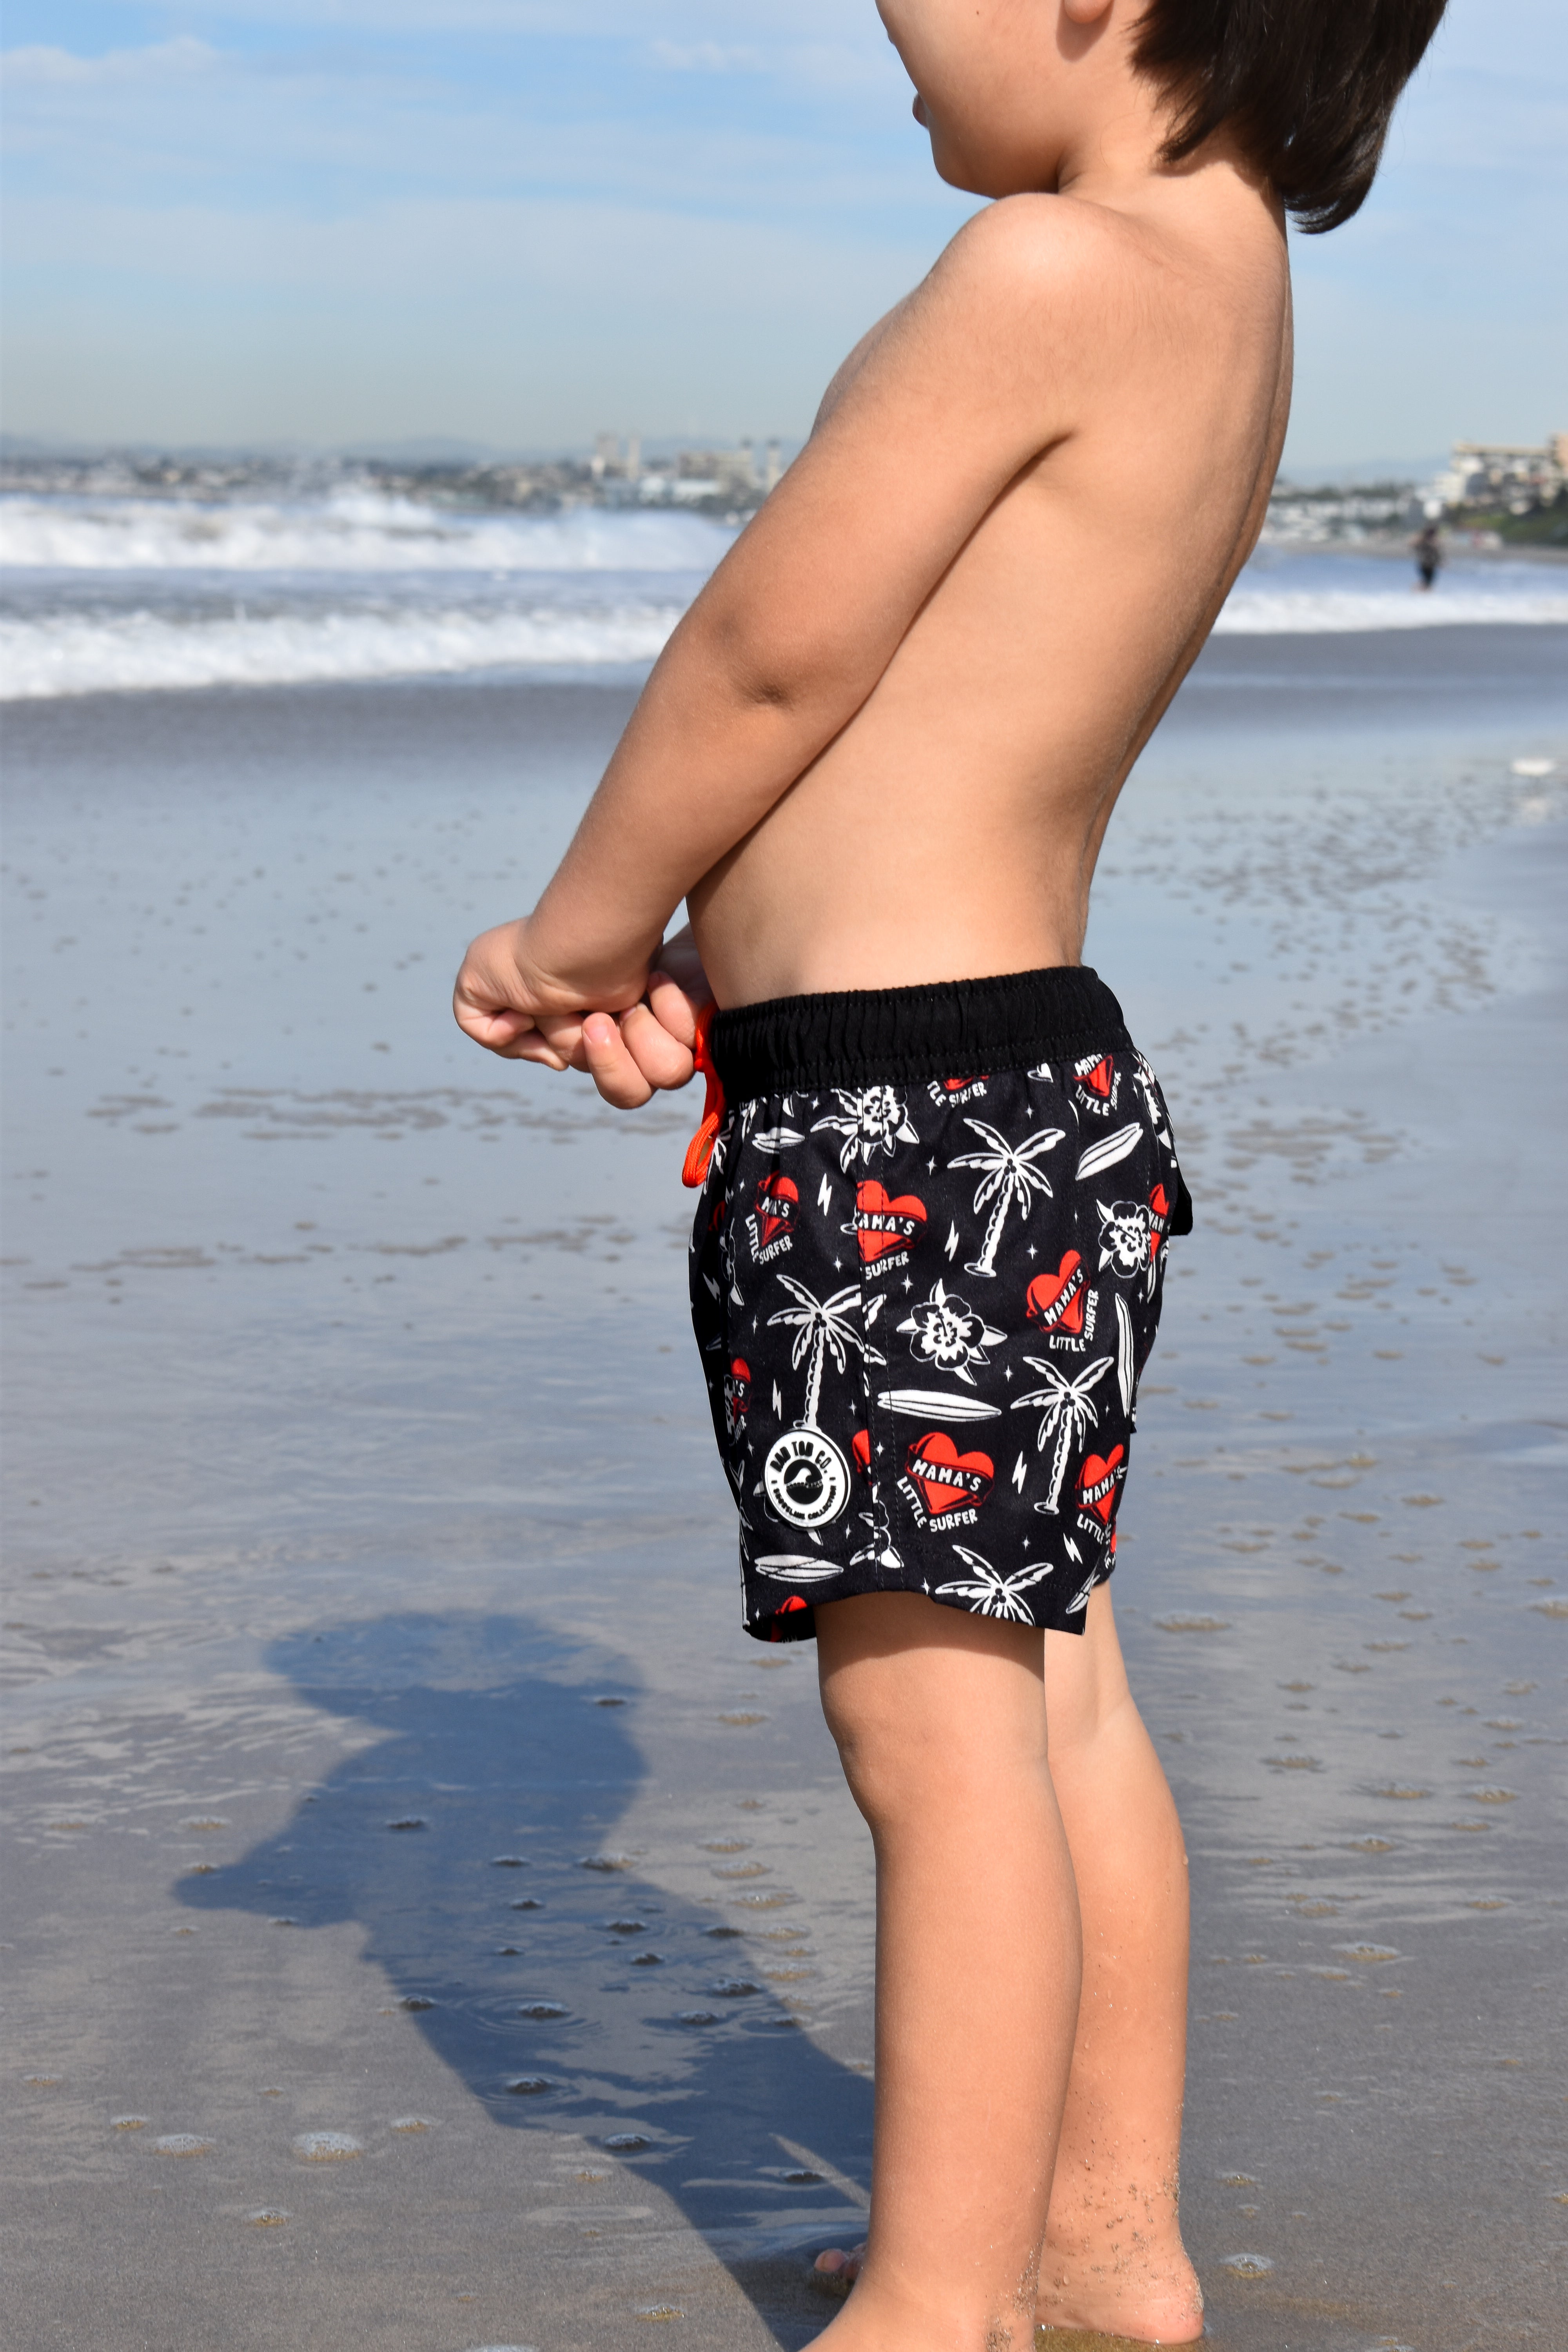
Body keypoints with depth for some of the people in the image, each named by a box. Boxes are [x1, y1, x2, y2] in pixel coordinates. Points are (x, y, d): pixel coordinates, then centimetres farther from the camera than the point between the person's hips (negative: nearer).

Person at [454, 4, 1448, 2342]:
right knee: (1049, 1689, 16)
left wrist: (577, 928, 1)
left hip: (899, 1122, -10)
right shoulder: (1230, 284, 12)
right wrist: (695, 937, 7)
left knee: (939, 1722, -2)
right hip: (1032, 1075, 10)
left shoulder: (1057, 265, -18)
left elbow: (771, 648, -14)